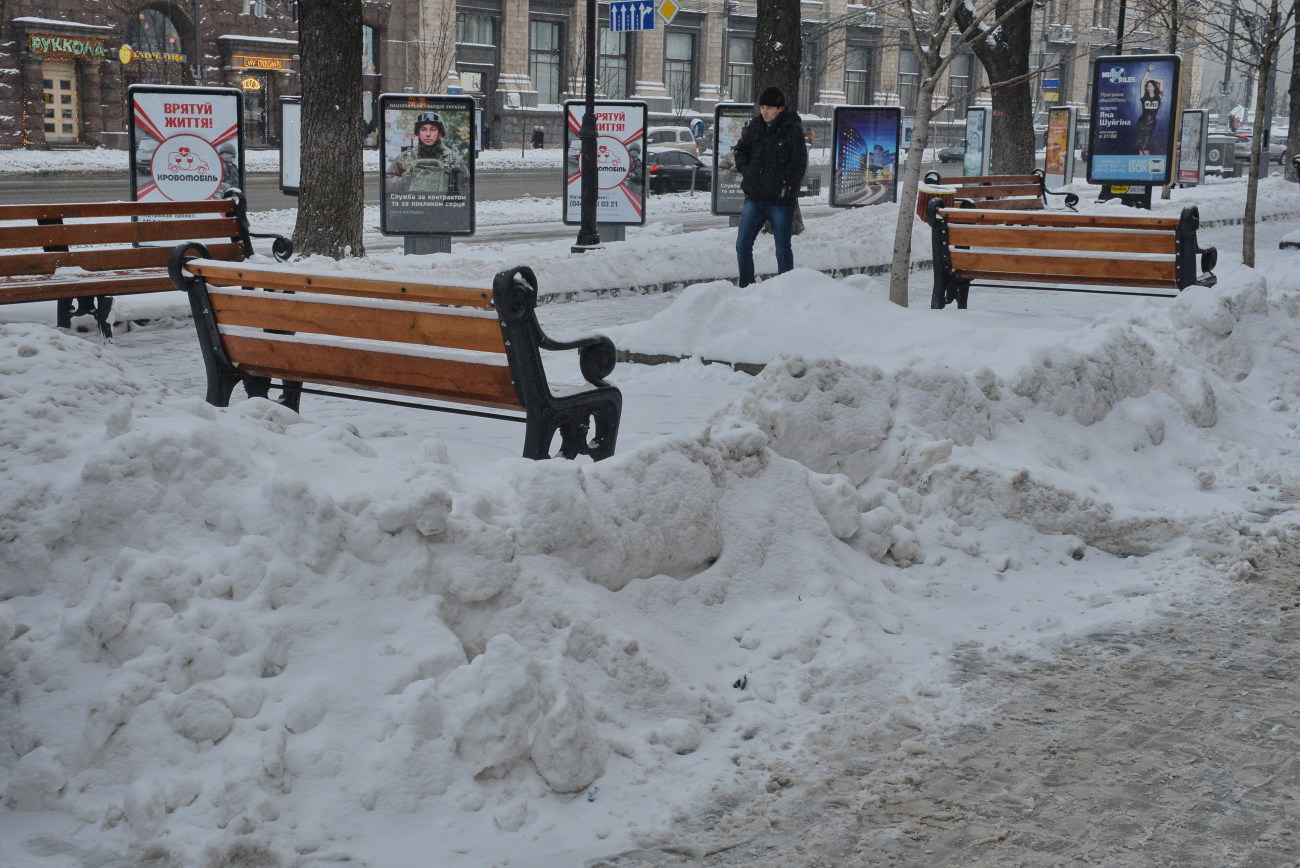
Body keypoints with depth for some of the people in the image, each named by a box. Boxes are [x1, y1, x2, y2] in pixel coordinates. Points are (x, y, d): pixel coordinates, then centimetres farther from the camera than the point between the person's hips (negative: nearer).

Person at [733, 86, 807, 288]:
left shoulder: (793, 130, -9)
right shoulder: (755, 126, 6)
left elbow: (799, 164, -9)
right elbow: (741, 149, 21)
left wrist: (785, 186, -12)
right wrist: (746, 171, 8)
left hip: (781, 201, -5)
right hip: (754, 198, 5)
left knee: (783, 248, 3)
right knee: (742, 244, 3)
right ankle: (746, 288, 15)